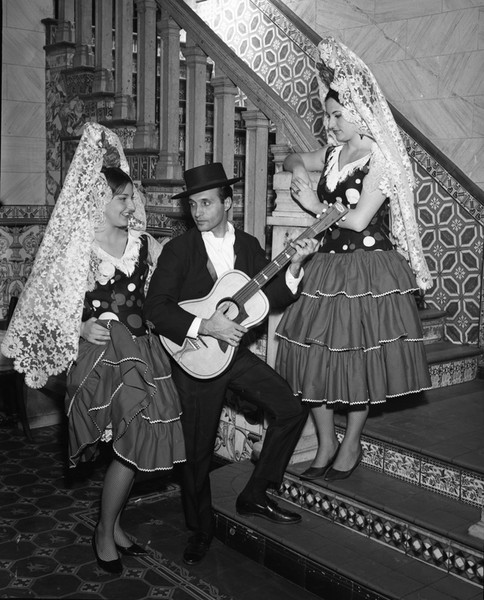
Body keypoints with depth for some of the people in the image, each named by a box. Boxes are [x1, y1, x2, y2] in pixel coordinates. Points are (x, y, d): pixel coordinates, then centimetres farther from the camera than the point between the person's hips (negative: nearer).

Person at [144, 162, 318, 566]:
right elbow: (155, 309, -16)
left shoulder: (248, 245, 4)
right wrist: (204, 326, -26)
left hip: (235, 351, 4)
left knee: (292, 409, -4)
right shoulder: (179, 249, -9)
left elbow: (274, 298, 1)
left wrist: (294, 266, -15)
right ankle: (201, 529, 27)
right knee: (198, 449, 3)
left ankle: (255, 495, 14)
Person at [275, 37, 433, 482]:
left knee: (359, 355, 2)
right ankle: (326, 443, 19)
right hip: (329, 266, 7)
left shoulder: (381, 161, -10)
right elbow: (293, 159, 29)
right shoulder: (333, 154, 10)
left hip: (369, 268, -7)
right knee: (316, 352, 5)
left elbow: (358, 219, -17)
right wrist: (298, 167, 6)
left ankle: (351, 446, 19)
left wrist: (315, 205, -5)